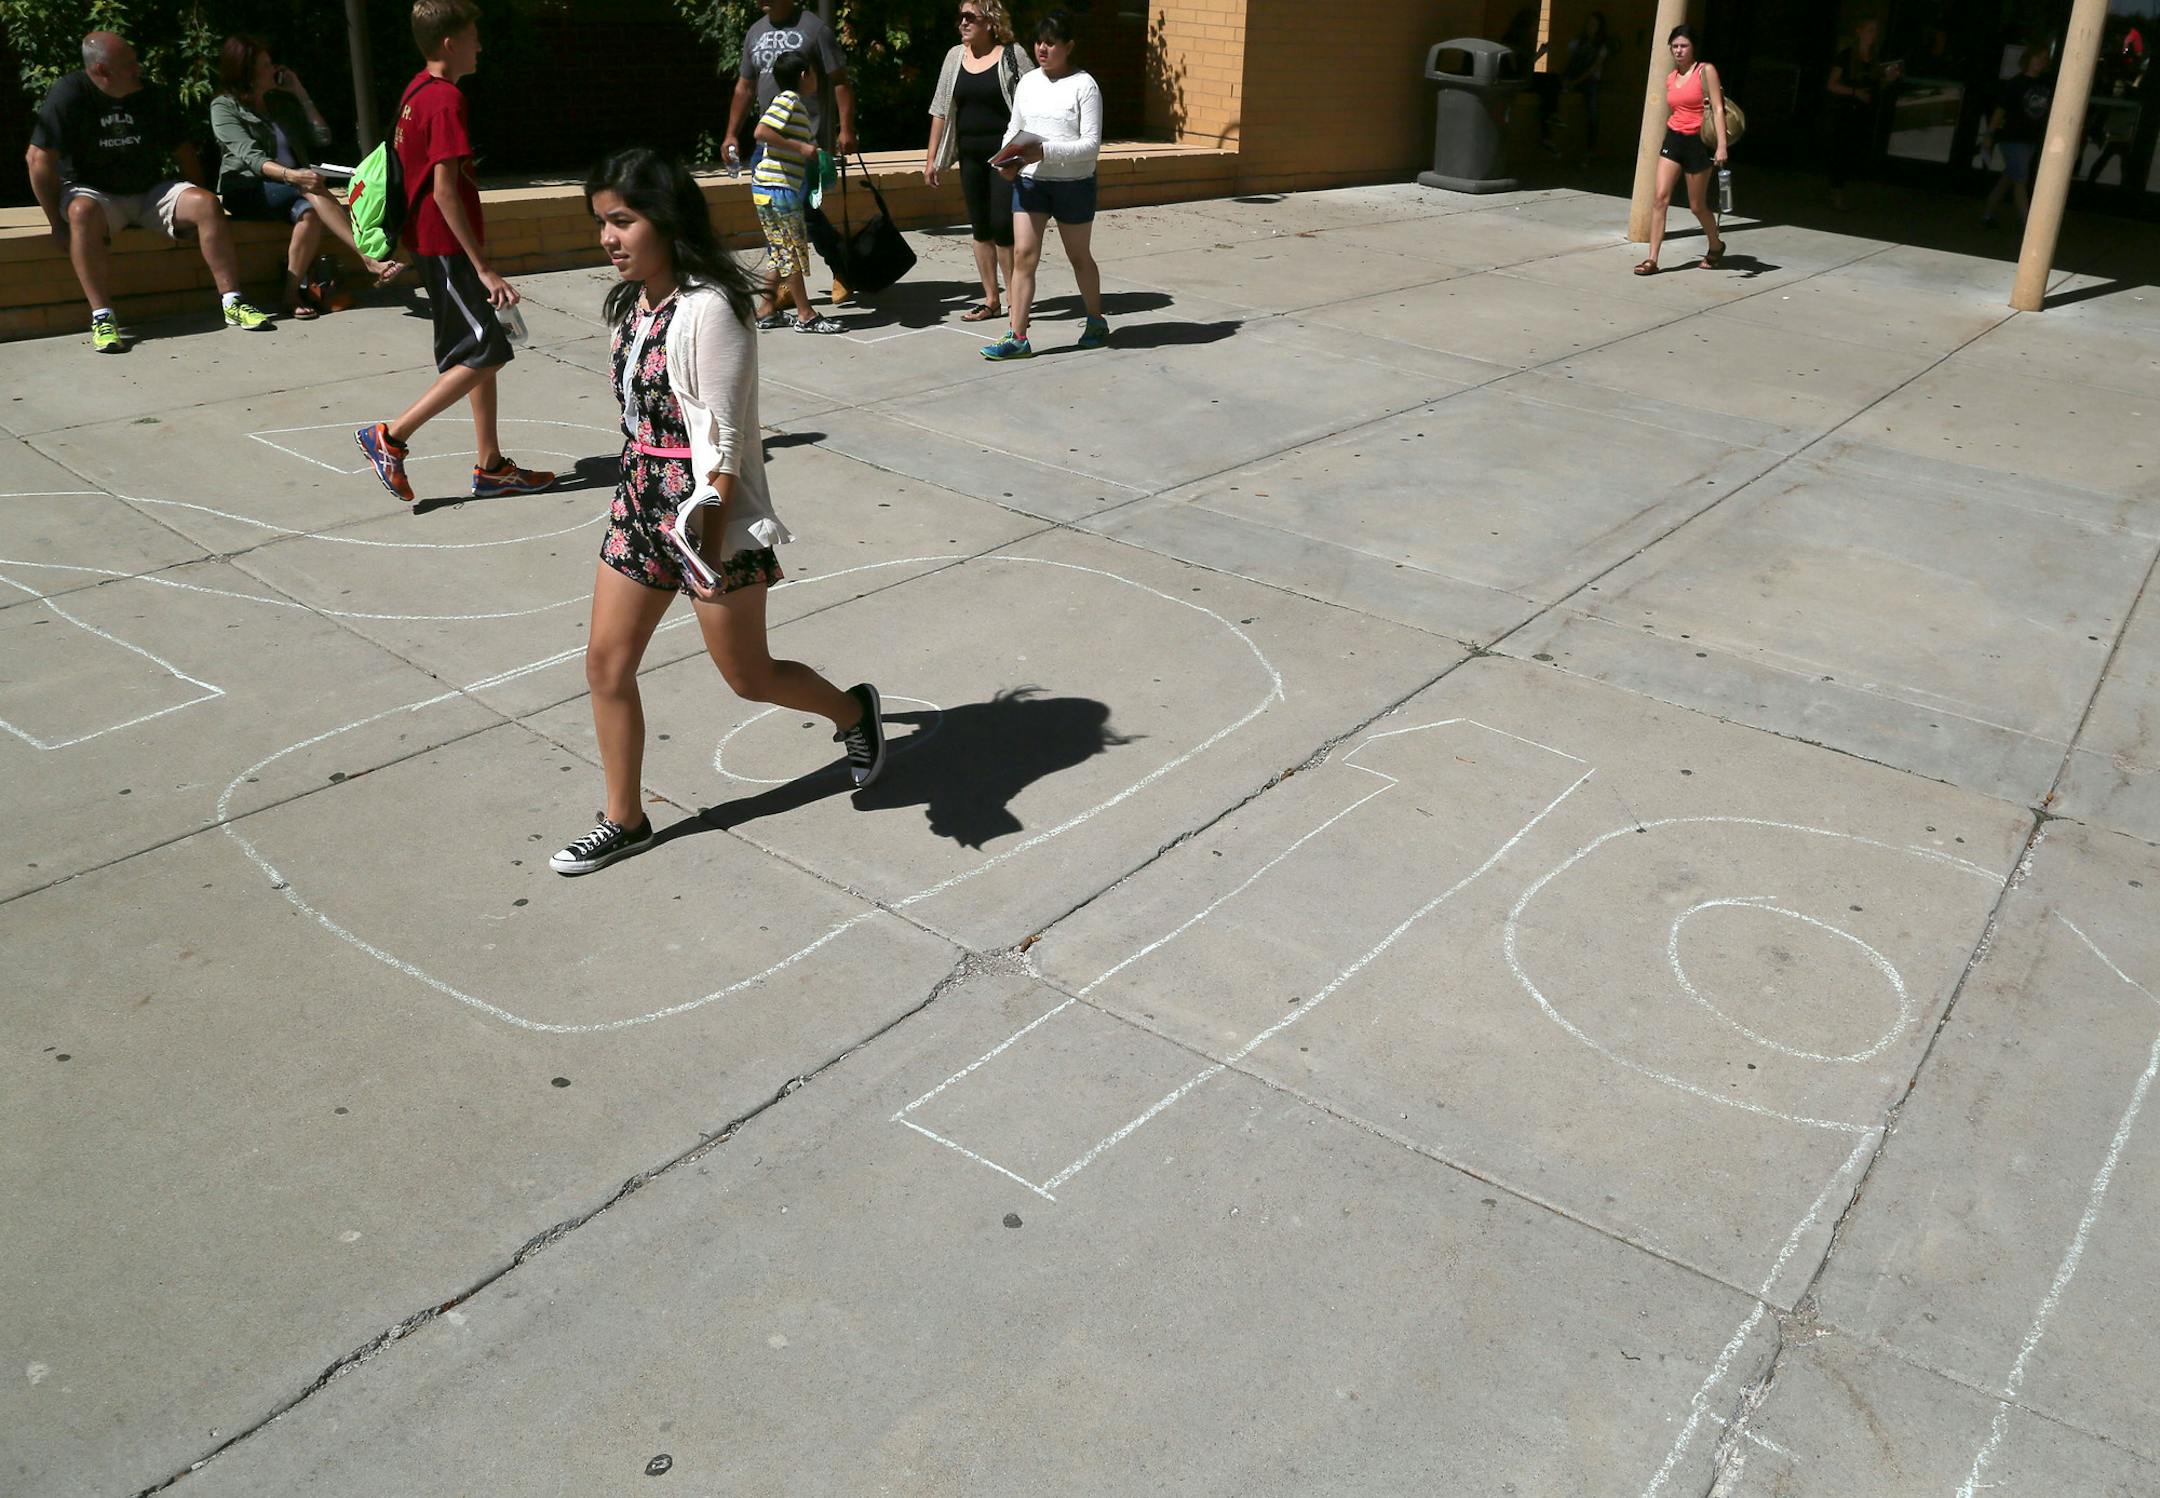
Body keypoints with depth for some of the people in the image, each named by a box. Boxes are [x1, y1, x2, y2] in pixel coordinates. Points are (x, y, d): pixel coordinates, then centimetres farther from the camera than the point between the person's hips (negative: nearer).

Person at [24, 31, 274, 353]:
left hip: (150, 191, 4)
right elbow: (38, 157, -15)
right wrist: (58, 222, -18)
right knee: (83, 211, -38)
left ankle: (232, 303, -18)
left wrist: (193, 200, 7)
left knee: (207, 205, -21)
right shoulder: (69, 95, -12)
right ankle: (102, 317, -38)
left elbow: (182, 150, 14)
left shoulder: (150, 96, 3)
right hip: (94, 192, -4)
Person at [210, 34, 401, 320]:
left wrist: (300, 94, 5)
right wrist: (290, 175, -34)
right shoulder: (224, 107, 0)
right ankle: (368, 259, -43)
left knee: (310, 213, -35)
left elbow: (322, 137, 9)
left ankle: (293, 294, -34)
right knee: (311, 186, -34)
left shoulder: (283, 100, 17)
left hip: (290, 190, 4)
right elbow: (251, 156, -15)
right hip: (247, 192, -4)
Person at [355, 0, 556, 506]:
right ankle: (390, 437, -4)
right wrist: (483, 268, -22)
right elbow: (445, 190, -22)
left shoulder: (417, 90, 12)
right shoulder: (446, 99, -17)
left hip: (431, 242, 10)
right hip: (448, 245, -10)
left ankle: (490, 466, 16)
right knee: (485, 353, -7)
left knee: (481, 351, 12)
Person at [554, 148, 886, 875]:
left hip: (710, 514, -8)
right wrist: (641, 497, 19)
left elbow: (724, 439, -21)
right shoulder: (631, 301, 5)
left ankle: (853, 712, 36)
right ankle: (624, 821, 23)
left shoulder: (708, 308, -19)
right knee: (606, 664, 8)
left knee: (747, 675, 7)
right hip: (640, 504, 8)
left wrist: (714, 543, -23)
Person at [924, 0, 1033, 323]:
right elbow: (941, 109, 13)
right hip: (970, 156, 5)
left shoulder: (1011, 55, -5)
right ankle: (990, 300, 16)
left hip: (1006, 155, -5)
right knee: (980, 227, 8)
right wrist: (931, 157, 10)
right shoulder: (955, 56, 9)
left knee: (1003, 225, -8)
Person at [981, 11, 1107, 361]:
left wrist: (1045, 152, -25)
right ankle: (1017, 338, -4)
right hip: (1029, 181, 4)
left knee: (1078, 256, 12)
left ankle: (1096, 321, 32)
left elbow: (1091, 144, -14)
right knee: (1023, 255, -6)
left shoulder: (1084, 86, -9)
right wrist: (1008, 159, -7)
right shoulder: (1026, 82, 7)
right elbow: (1013, 128, 14)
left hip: (1074, 183, -4)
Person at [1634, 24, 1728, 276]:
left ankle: (1716, 246, 32)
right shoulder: (1670, 78, 10)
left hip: (1697, 142, -5)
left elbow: (1718, 109, -12)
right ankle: (1652, 259, -11)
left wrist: (1722, 145, -20)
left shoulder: (1705, 71, -6)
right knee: (1661, 198, -11)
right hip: (1673, 139, 5)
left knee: (1697, 206, 6)